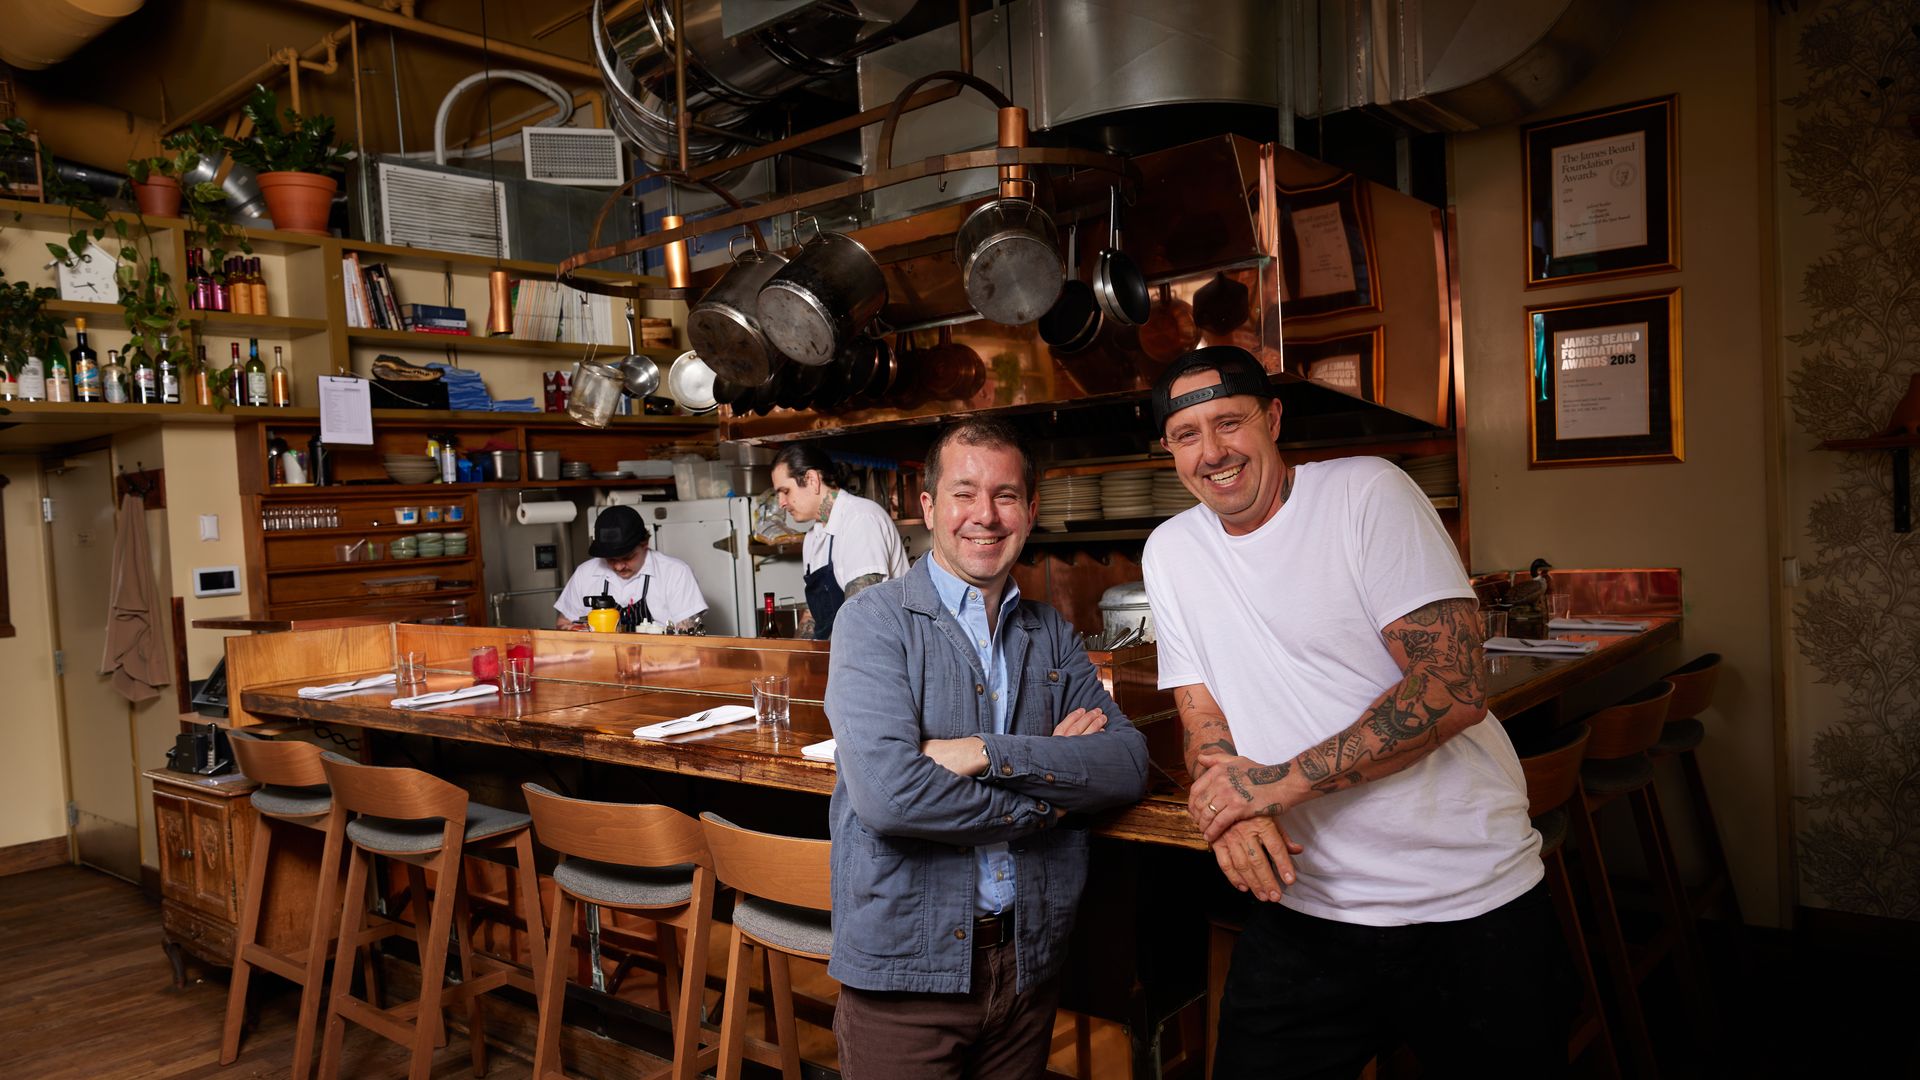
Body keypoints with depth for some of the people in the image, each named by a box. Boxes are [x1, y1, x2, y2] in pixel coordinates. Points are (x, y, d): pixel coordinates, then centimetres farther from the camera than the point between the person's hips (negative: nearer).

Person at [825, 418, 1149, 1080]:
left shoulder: (1051, 635, 7)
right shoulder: (876, 621, -9)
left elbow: (1129, 764, -5)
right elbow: (887, 791, -23)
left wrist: (988, 754, -19)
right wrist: (1053, 784, -12)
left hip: (1031, 960, 4)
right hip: (905, 967, -4)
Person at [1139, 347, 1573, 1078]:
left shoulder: (1367, 493, -11)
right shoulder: (1170, 551, 3)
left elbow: (1455, 688, -18)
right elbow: (1202, 717, 5)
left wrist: (1277, 782, -21)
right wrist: (1231, 808, -18)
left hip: (1473, 905, -3)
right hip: (1305, 912, 3)